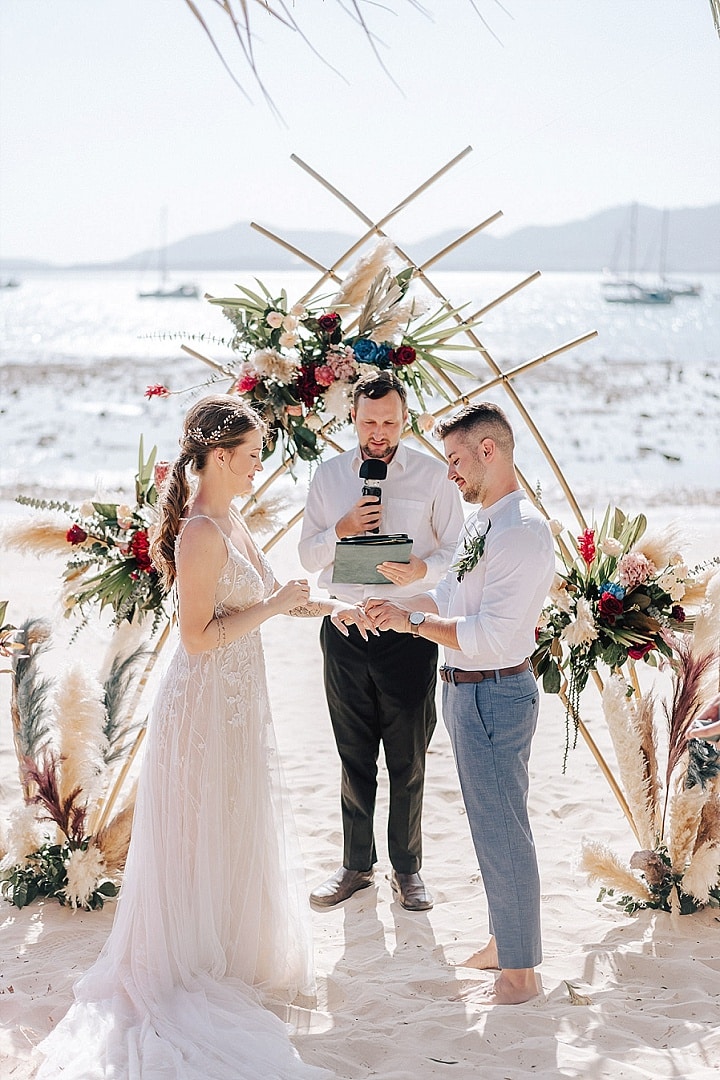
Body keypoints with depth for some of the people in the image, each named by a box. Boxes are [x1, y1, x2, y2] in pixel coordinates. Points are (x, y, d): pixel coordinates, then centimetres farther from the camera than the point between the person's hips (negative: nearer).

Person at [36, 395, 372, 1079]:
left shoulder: (229, 521, 7)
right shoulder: (202, 532, -23)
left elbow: (254, 597, 18)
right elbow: (199, 635, -25)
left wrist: (328, 610, 11)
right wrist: (275, 605, -18)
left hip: (237, 697, 10)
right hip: (207, 701, -10)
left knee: (237, 834, 20)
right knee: (207, 837, 4)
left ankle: (231, 954, 34)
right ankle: (196, 967, 18)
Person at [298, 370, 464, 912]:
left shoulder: (433, 475, -1)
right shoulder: (328, 476, 7)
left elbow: (458, 550, -2)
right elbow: (309, 554, 8)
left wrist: (420, 570, -21)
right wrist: (342, 528, -12)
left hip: (409, 628, -2)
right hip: (344, 628, 2)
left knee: (408, 761, 5)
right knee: (354, 757, 11)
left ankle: (407, 868, 19)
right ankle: (357, 864, 23)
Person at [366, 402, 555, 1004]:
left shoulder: (521, 532, -22)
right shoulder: (483, 522, 10)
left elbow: (491, 635, -27)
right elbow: (452, 599, 20)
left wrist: (414, 623, -20)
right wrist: (391, 606, 9)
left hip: (494, 695, -10)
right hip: (467, 691, 10)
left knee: (502, 831, -1)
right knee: (492, 824, 21)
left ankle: (520, 972, 11)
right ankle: (506, 938, 36)